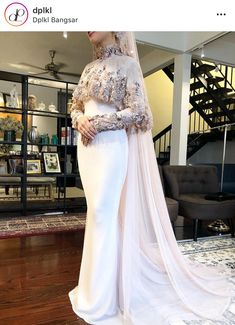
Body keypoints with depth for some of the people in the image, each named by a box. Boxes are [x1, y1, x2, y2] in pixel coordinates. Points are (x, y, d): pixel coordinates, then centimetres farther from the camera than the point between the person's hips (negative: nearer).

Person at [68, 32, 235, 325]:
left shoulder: (127, 63, 0)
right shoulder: (90, 67, 20)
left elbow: (137, 110, -9)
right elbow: (76, 106, 21)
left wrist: (99, 123, -16)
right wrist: (79, 120, -2)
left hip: (109, 145, -7)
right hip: (86, 145, 7)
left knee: (103, 212, -7)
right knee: (98, 211, 11)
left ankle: (100, 298, 8)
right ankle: (96, 287, 27)